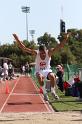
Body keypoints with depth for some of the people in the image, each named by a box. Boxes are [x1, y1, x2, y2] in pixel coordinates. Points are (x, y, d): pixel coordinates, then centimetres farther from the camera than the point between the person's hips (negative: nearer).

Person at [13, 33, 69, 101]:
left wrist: (65, 39, -37)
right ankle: (45, 93, -20)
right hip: (39, 71, -1)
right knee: (40, 77, -35)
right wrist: (17, 40, -37)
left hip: (47, 70, 1)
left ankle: (53, 91, -7)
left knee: (52, 76, -30)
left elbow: (59, 46, -24)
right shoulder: (36, 53, -20)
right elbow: (23, 48, -25)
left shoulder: (49, 52, -18)